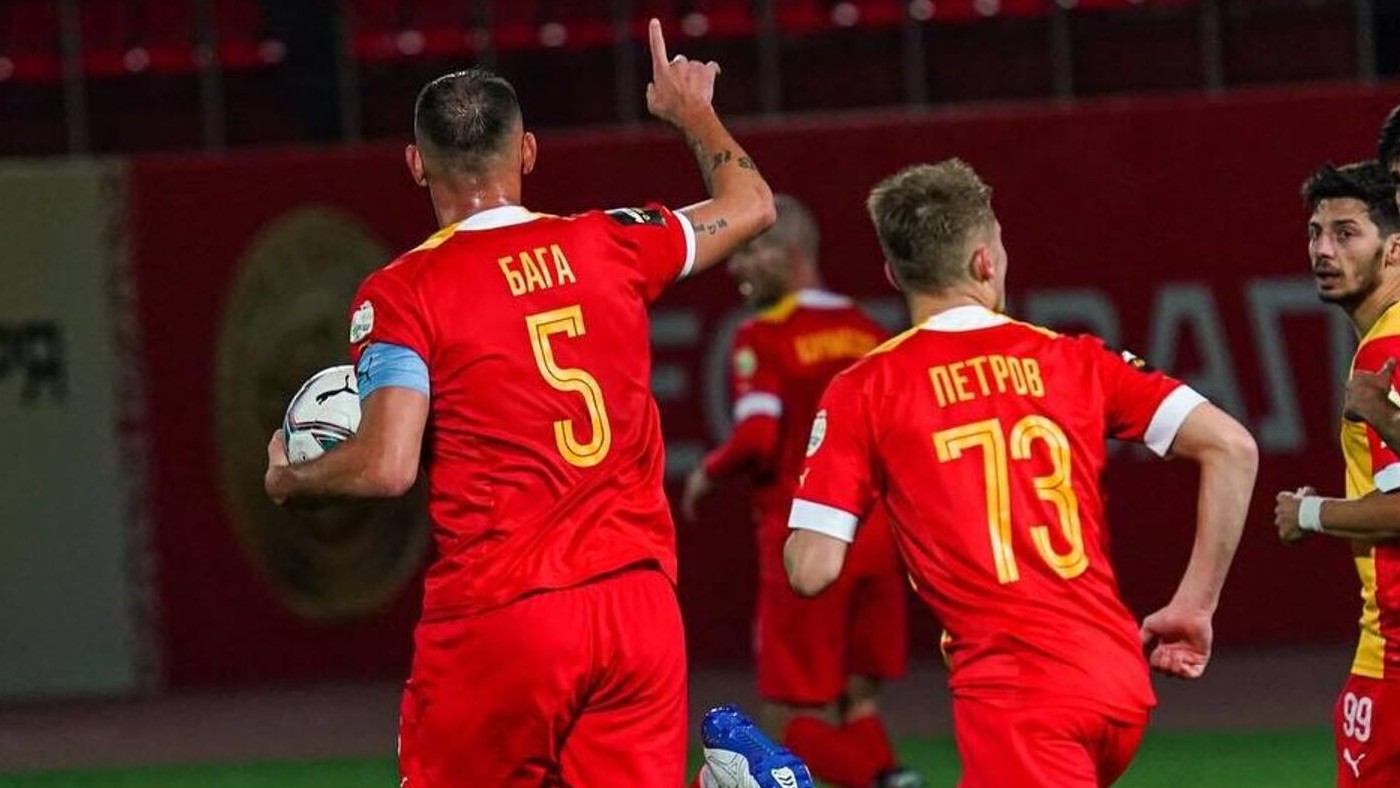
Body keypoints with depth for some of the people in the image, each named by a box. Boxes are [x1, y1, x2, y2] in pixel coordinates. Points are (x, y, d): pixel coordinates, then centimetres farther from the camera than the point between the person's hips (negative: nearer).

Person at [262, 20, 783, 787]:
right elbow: (751, 204, 24)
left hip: (496, 620, -4)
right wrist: (692, 112, 43)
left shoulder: (403, 292, -5)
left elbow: (386, 466, -15)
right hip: (638, 605, 4)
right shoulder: (610, 245, 7)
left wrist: (290, 478, 5)